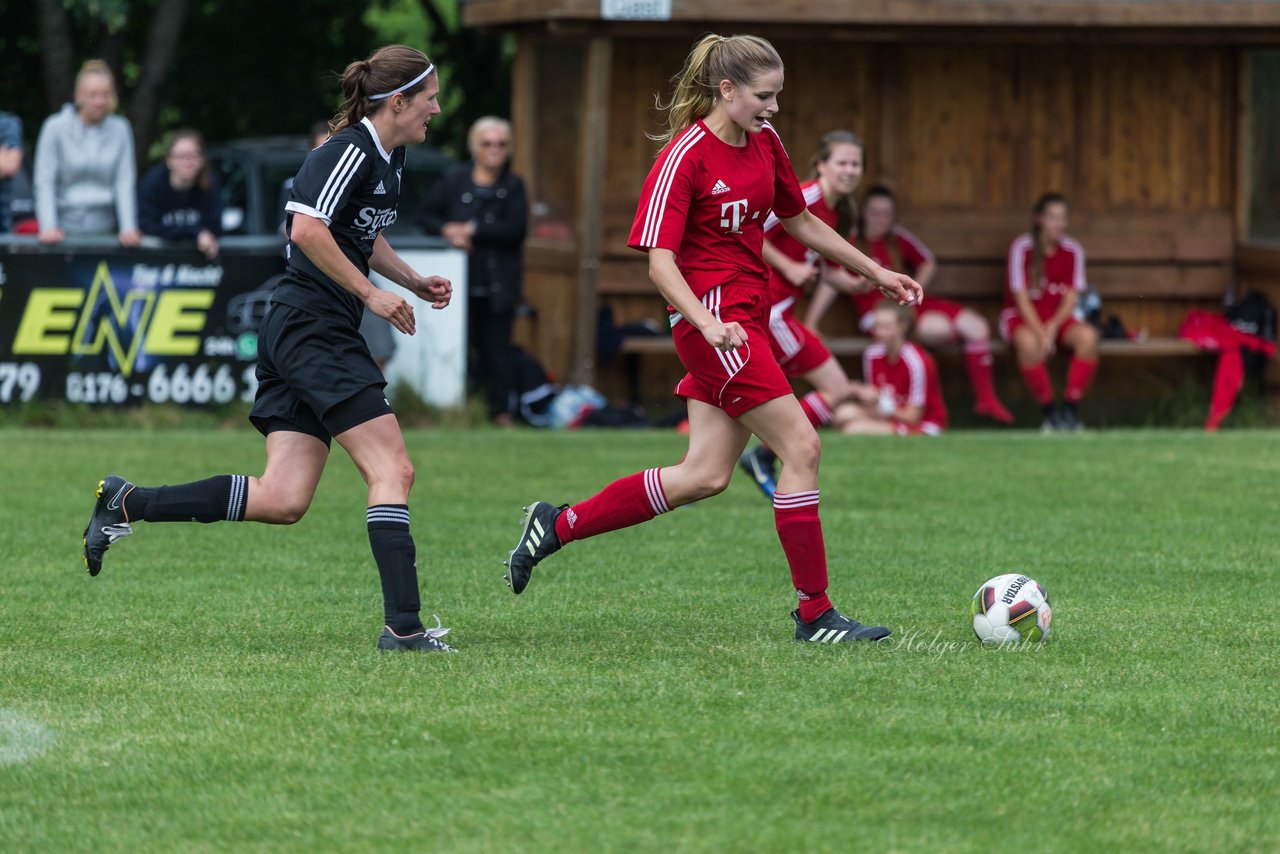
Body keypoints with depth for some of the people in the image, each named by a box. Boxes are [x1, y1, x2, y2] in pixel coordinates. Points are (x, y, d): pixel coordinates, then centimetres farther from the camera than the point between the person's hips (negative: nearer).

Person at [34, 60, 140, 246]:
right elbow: (44, 182, -6)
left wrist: (129, 228, -11)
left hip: (106, 225, 2)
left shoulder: (120, 129, 3)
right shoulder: (55, 128, -4)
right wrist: (48, 227, -17)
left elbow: (124, 182, 0)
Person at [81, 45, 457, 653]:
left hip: (296, 332, 10)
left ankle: (126, 503, 7)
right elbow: (307, 231, -26)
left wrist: (414, 281, 20)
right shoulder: (351, 151, -14)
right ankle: (402, 625, -15)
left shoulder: (389, 158, 17)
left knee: (282, 501, 2)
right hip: (313, 325, -10)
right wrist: (370, 293, -20)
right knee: (393, 470, -12)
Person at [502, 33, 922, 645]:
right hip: (714, 318, -9)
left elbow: (799, 222, 24)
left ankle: (558, 525, 17)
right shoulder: (686, 156, -15)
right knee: (800, 446, -11)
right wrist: (708, 323, -34)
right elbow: (660, 262, -19)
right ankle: (814, 613, -3)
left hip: (746, 318, 9)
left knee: (704, 477, 6)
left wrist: (875, 273, 22)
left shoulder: (764, 144, 9)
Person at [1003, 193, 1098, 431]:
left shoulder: (1072, 251, 2)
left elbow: (1071, 298, 0)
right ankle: (1049, 412, -27)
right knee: (1028, 342, -39)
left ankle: (1071, 409, -24)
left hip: (1058, 319, 3)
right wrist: (1040, 333, -23)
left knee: (1087, 336, -29)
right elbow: (1021, 298, -11)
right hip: (1022, 318, -3)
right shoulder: (1022, 248, -8)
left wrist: (1053, 326, -19)